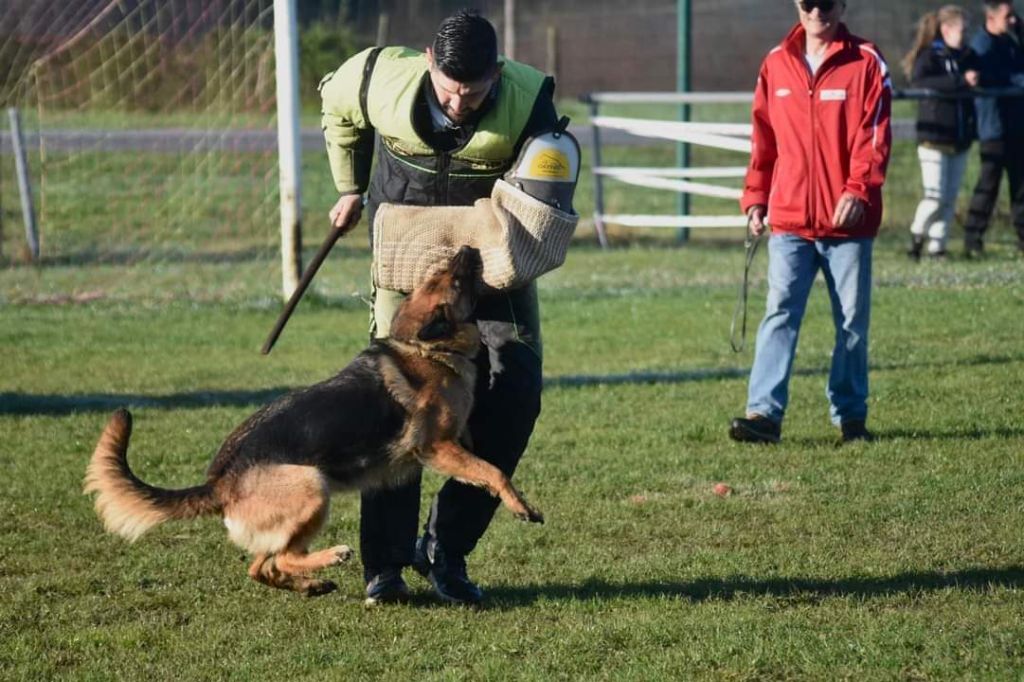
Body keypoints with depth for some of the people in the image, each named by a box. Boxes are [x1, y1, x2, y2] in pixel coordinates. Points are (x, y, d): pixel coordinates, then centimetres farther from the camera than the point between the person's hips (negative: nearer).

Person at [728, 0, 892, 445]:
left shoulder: (866, 63, -2)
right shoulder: (776, 64, 8)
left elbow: (875, 136, -8)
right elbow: (763, 138, 13)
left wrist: (857, 190, -21)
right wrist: (755, 198, 8)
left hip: (848, 219, -2)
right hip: (789, 219, 2)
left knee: (852, 321, 6)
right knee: (779, 313, -7)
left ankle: (850, 415, 17)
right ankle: (765, 413, -12)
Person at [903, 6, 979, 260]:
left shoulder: (965, 58, 11)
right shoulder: (928, 57, -8)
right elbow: (919, 82, -27)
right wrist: (961, 80, -31)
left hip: (960, 140, 6)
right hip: (934, 139, -6)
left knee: (950, 199, 6)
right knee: (936, 197, -8)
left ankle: (937, 247, 12)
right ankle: (917, 235, 14)